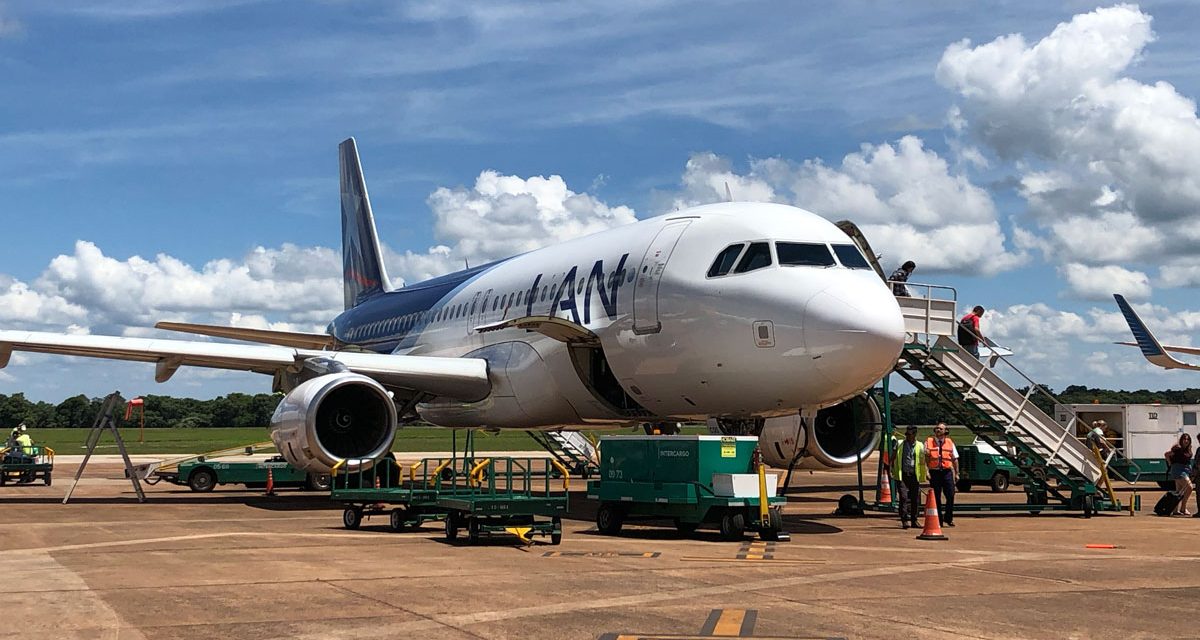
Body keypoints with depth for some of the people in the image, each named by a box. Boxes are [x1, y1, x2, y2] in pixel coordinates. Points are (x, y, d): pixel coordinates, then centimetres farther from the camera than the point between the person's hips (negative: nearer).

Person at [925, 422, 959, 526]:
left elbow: (955, 459, 13)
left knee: (950, 495, -5)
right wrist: (926, 471, -12)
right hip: (934, 472, -1)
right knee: (936, 497, 2)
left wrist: (956, 473, 8)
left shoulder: (950, 442, 11)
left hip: (947, 471, 1)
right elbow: (925, 457, -1)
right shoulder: (928, 442, 5)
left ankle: (948, 518, 10)